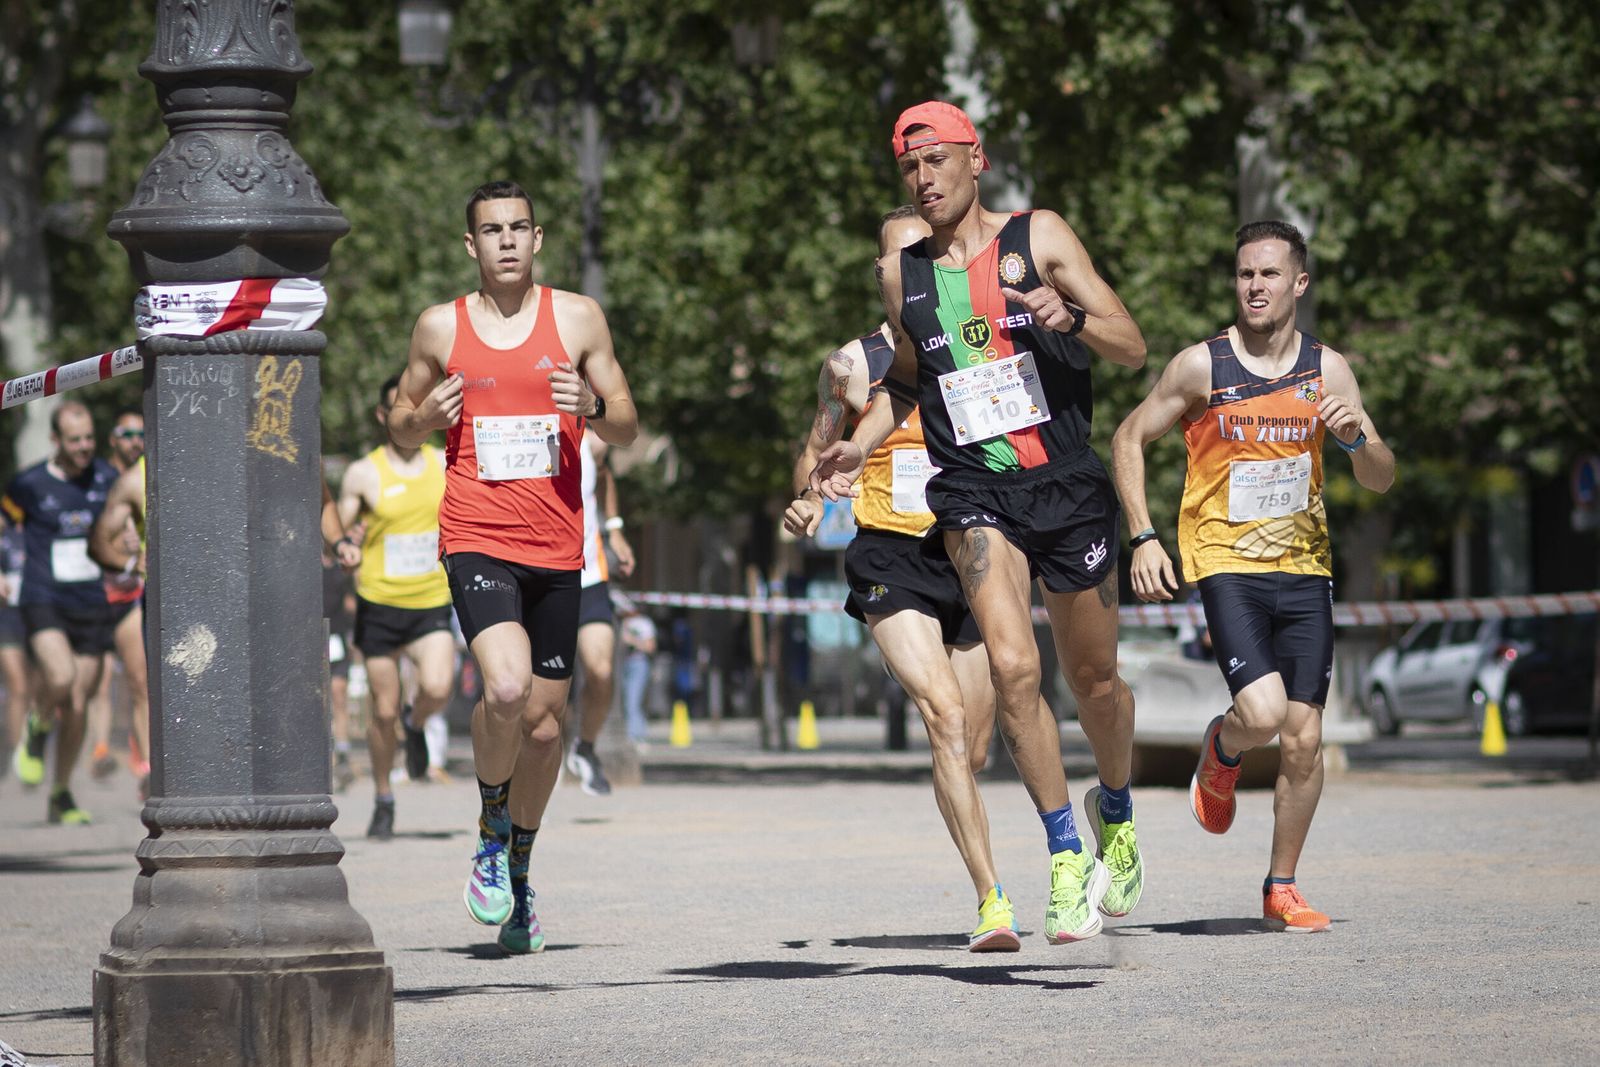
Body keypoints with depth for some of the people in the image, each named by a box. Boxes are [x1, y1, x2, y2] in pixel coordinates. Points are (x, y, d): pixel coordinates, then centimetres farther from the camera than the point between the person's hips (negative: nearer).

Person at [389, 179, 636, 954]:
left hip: (557, 547, 2)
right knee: (506, 687, -25)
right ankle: (492, 827, 2)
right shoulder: (440, 327, 5)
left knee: (545, 719, 8)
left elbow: (627, 429, 10)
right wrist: (424, 417, -6)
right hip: (476, 538, -2)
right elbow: (399, 432, 17)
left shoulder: (577, 318, 6)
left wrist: (593, 407, -12)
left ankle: (518, 873, 29)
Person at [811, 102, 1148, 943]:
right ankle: (1066, 858, -10)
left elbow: (1133, 347, -3)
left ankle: (1115, 811, 40)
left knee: (1093, 678, 11)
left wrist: (1071, 316, -22)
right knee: (1011, 667, -20)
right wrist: (859, 446, 10)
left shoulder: (1038, 238, 0)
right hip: (973, 494, 1)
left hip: (1067, 484, -1)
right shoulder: (900, 274, 9)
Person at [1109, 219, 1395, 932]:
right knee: (1263, 711, -23)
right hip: (1226, 563, -3)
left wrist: (1354, 438, -15)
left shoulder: (1327, 369, 3)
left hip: (1304, 567, 3)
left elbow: (1381, 481, 7)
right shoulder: (1201, 366, -5)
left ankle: (1281, 888, 16)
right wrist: (1143, 538, -4)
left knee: (1303, 739, 0)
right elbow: (1128, 440, 5)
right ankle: (1221, 753, 15)